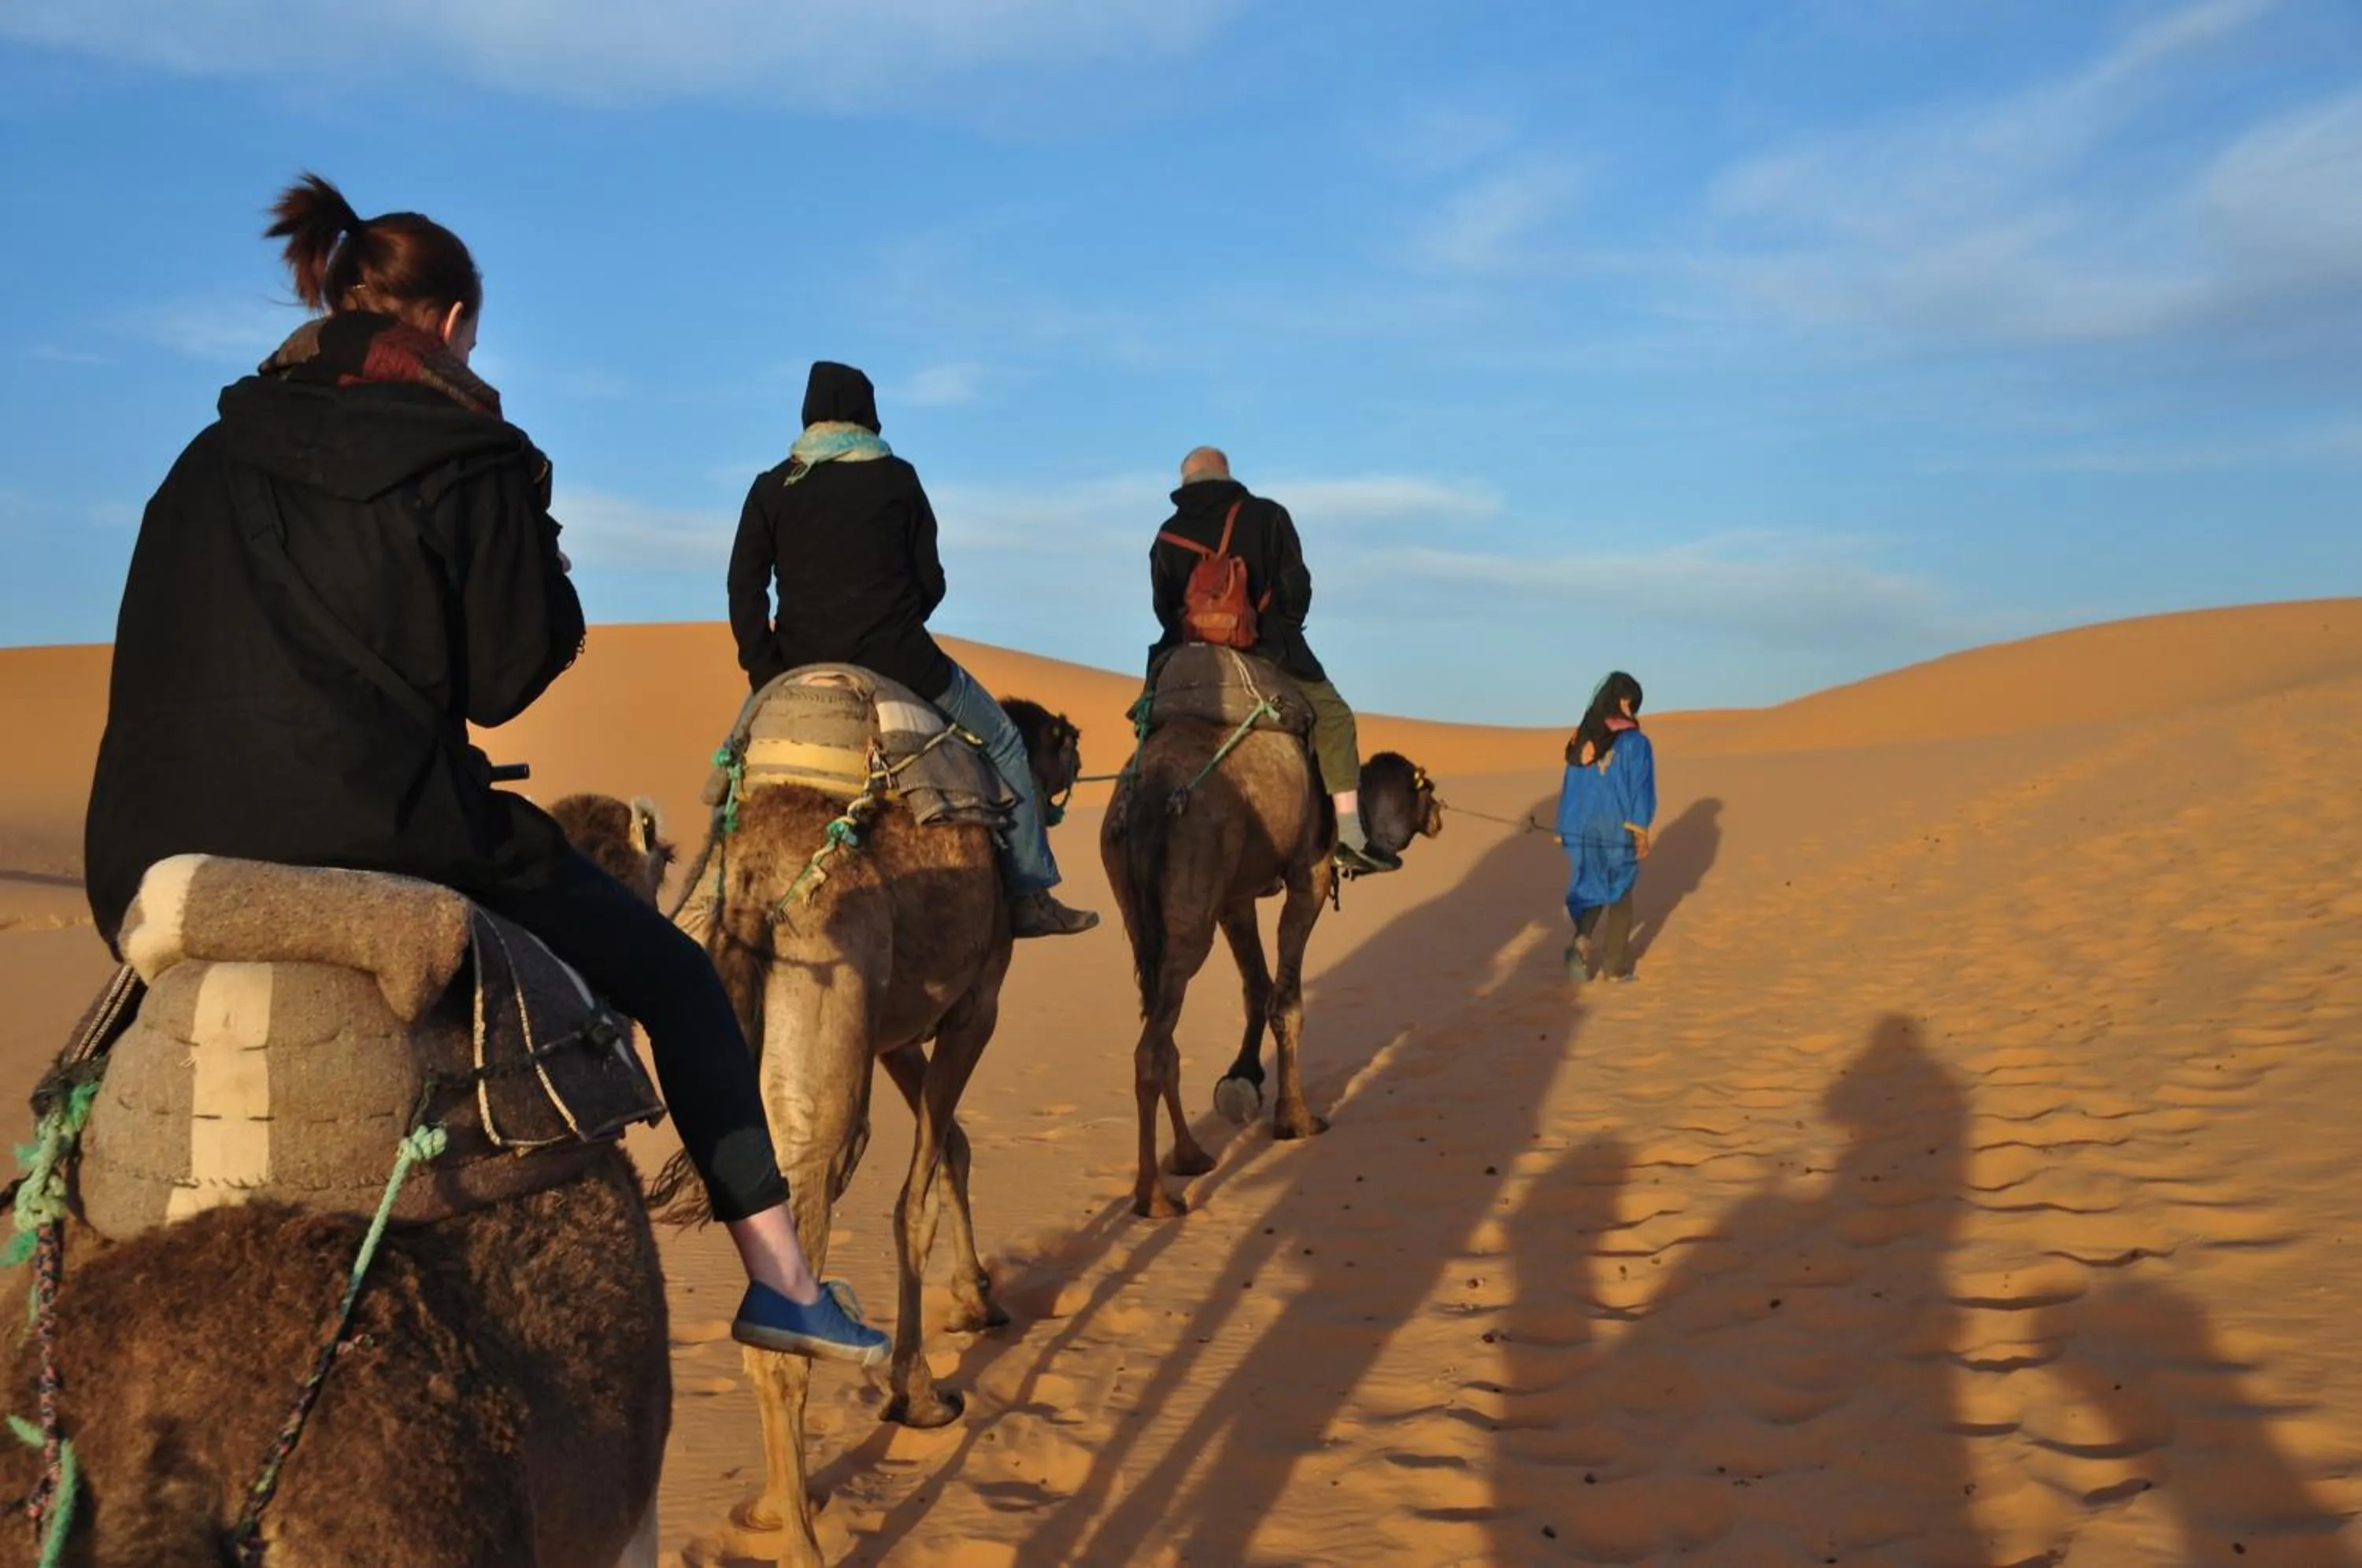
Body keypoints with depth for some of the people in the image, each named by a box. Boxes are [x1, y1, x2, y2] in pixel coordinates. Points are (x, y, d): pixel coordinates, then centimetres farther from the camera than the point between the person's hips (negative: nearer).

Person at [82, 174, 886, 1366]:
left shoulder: (212, 460, 12)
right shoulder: (468, 459, -5)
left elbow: (174, 663, 17)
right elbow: (507, 676, -2)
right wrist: (538, 558, 13)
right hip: (395, 849, -6)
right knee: (673, 975, 11)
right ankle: (779, 1277, 8)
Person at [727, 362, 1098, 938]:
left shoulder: (773, 487, 6)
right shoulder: (896, 478, 3)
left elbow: (745, 585, -1)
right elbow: (930, 581, 4)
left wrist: (763, 667, 1)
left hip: (802, 663, 3)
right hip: (895, 655, -2)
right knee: (1003, 740, 13)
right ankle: (1029, 894, 9)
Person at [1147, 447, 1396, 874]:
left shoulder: (1168, 538, 9)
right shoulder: (1266, 516, 1)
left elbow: (1166, 611, 10)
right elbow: (1296, 587, -2)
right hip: (1270, 651, -3)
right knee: (1333, 718, 6)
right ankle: (1350, 834, -6)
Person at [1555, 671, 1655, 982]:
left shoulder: (1581, 738, 3)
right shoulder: (1635, 741, -13)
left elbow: (1570, 787, 7)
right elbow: (1641, 789, -15)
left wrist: (1568, 831, 13)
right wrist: (1642, 833, -10)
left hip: (1584, 826, 4)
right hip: (1619, 829, -3)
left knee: (1591, 891, 16)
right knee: (1619, 895, 13)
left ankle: (1581, 941, -11)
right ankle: (1615, 966, 17)